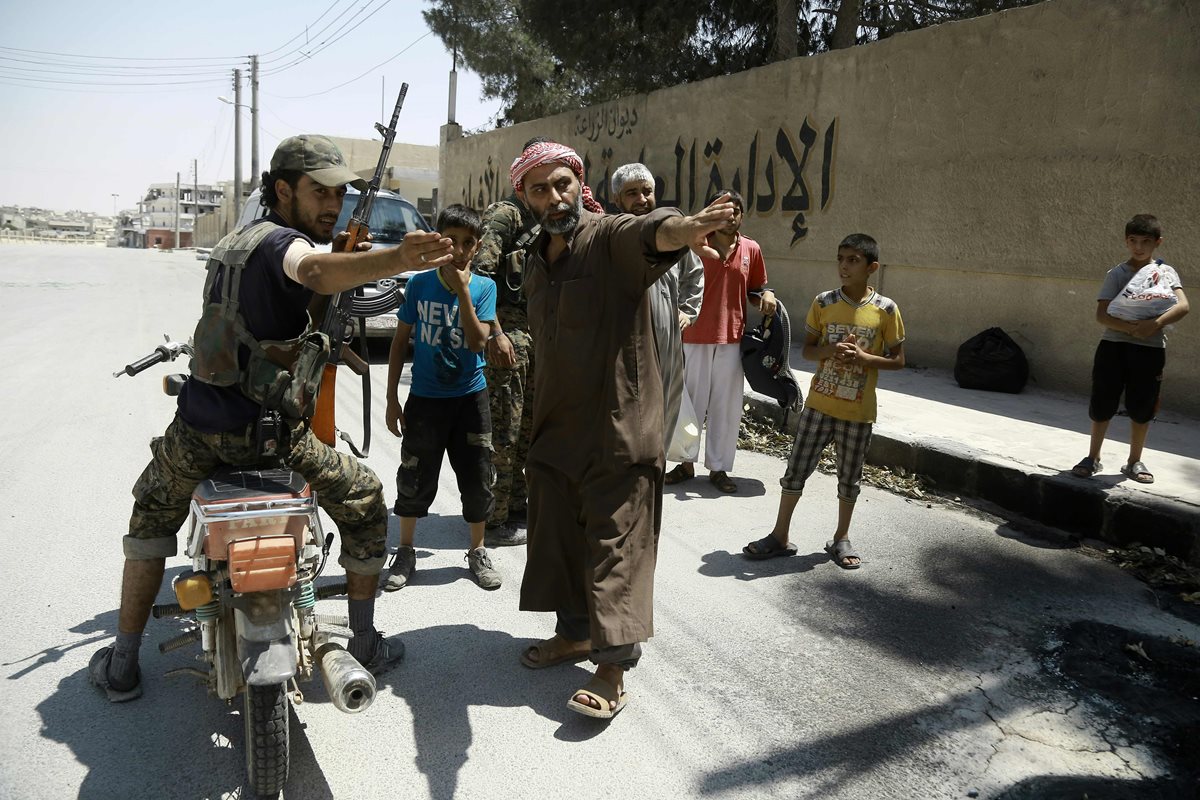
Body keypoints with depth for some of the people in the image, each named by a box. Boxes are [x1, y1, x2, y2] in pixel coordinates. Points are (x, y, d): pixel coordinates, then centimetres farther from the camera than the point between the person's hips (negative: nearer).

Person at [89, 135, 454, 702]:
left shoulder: (230, 242, 14)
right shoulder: (281, 242, -13)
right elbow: (316, 270, -39)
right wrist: (397, 260, -57)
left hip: (196, 425, 7)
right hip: (269, 432, -7)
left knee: (151, 516, 31)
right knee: (364, 502, 13)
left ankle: (122, 665, 33)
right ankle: (366, 644, 21)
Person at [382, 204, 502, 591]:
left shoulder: (484, 287, -4)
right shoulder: (419, 284, -3)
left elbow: (477, 341, -17)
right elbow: (400, 341, 3)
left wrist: (461, 290, -22)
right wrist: (392, 398, 1)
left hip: (470, 398, 0)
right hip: (425, 398, 0)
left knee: (477, 478, 8)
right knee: (415, 479, 8)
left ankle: (478, 552, 27)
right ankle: (405, 552, 27)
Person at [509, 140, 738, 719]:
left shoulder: (611, 238, -11)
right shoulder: (536, 262, 12)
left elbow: (648, 234, -36)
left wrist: (683, 229, -60)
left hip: (618, 428, -8)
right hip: (554, 427, 8)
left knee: (615, 545, -3)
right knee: (558, 536, 16)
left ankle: (613, 667, 6)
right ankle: (575, 632, 35)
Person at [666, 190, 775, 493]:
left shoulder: (751, 249, 5)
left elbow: (755, 288, 16)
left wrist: (767, 295, -5)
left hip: (732, 339, 2)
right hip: (696, 337, -2)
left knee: (726, 406, 8)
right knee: (693, 402, 9)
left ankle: (719, 468, 21)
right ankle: (686, 463, 23)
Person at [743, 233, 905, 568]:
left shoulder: (886, 309, -7)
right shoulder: (823, 302, -3)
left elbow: (898, 361, -1)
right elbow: (808, 349, 4)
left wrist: (863, 356, -19)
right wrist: (831, 350, -17)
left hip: (858, 411, -1)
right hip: (819, 403, 1)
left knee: (850, 476, 12)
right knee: (797, 467, 5)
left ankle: (841, 538, 30)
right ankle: (780, 536, 18)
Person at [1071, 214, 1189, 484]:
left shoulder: (1166, 272, 5)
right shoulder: (1117, 274, 1)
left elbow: (1183, 306, -8)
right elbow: (1101, 314, -8)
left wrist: (1156, 323, -25)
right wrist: (1131, 328, -23)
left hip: (1150, 349, 1)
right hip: (1114, 345, -1)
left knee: (1141, 409, 9)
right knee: (1102, 406, 4)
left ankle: (1134, 462, 24)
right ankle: (1093, 458, 19)